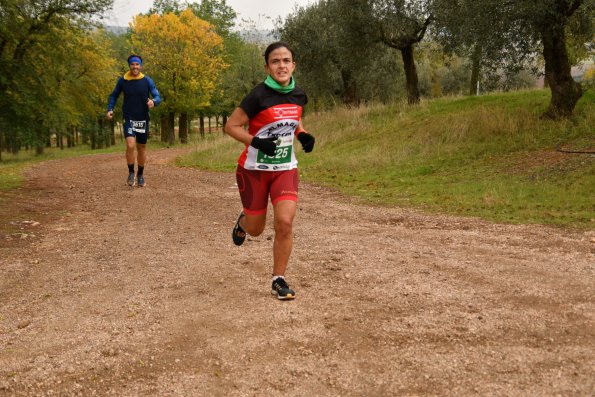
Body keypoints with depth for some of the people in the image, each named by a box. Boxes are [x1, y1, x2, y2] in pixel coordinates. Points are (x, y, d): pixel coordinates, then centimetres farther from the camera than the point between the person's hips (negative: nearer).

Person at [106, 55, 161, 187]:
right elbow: (114, 95, 10)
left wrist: (153, 102, -31)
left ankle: (140, 175, 30)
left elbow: (158, 98, -8)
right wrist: (110, 109, -4)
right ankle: (131, 173, 2)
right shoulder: (122, 80, -4)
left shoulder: (147, 81, -6)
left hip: (143, 119, 1)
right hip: (129, 119, -1)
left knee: (142, 148, 11)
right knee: (130, 145, -19)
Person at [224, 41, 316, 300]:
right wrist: (257, 142, -28)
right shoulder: (259, 96, -18)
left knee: (285, 222, -14)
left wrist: (303, 135, -2)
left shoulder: (299, 96, -2)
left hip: (286, 168, 3)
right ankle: (243, 221, 49)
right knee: (256, 229, 10)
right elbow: (231, 126, -14)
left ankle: (279, 280, 3)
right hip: (255, 170, -3)